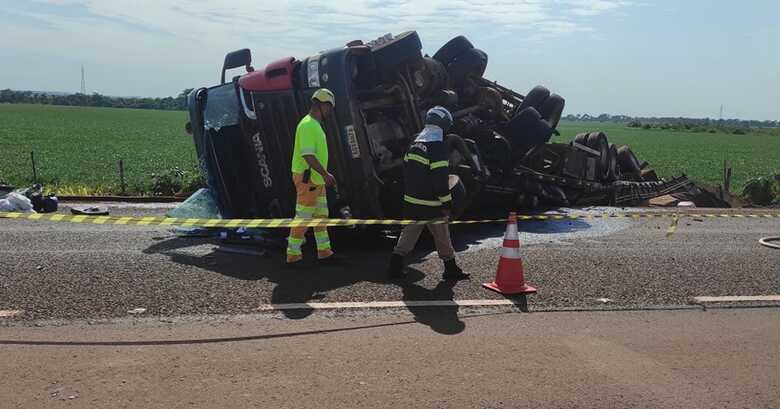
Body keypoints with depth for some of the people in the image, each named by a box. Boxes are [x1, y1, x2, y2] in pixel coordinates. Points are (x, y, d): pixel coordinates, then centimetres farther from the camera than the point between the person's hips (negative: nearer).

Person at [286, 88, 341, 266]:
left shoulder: (316, 125, 16)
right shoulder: (307, 125, -17)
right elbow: (308, 155, -25)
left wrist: (326, 174, 23)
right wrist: (325, 174, -27)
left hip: (317, 180, 11)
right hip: (307, 179, -11)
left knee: (321, 216, 13)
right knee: (302, 218, -5)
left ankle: (324, 252, 20)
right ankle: (293, 255, 3)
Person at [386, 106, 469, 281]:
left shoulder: (414, 145, 9)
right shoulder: (437, 148, -16)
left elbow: (407, 171, 16)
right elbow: (440, 179, -20)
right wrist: (447, 202, -13)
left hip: (411, 200, 7)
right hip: (431, 204, -7)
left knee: (409, 234, 14)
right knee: (442, 237, 6)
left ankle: (395, 266, 11)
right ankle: (451, 269, 17)